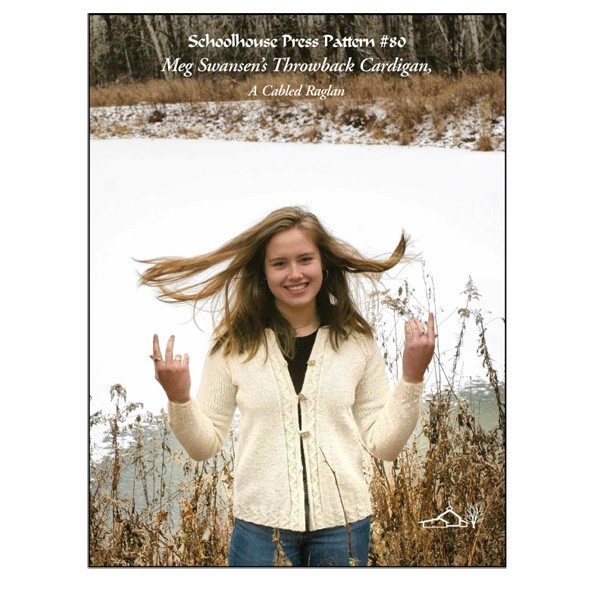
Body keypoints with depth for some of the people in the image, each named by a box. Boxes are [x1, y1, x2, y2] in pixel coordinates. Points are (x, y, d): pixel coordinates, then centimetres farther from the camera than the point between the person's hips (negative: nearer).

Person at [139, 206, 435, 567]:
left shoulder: (356, 340, 0)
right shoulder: (234, 343, -3)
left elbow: (384, 443, 3)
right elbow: (206, 445, 2)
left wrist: (412, 377, -7)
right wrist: (179, 398, -14)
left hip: (342, 522, 1)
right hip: (260, 524, -1)